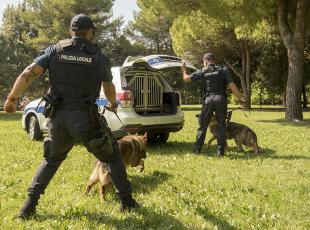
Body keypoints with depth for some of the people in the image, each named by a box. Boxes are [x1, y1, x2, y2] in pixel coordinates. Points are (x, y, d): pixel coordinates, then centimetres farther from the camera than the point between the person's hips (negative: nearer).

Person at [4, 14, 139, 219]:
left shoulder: (55, 50, 4)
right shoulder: (99, 57, 3)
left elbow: (28, 73, -6)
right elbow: (109, 87, 19)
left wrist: (12, 98, 2)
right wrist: (113, 104, 39)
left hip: (58, 117, 3)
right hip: (86, 119, -2)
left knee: (51, 160, 24)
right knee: (112, 157, 16)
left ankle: (30, 205, 17)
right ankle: (127, 202, 19)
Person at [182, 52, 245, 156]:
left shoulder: (201, 72, 7)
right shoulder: (223, 71, 6)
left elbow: (186, 78, 8)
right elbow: (232, 85, -3)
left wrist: (184, 69, 27)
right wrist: (240, 98, -1)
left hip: (208, 100, 0)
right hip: (221, 99, 0)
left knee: (203, 125, 10)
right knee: (221, 125, 7)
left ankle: (197, 149, 12)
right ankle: (220, 151, 4)